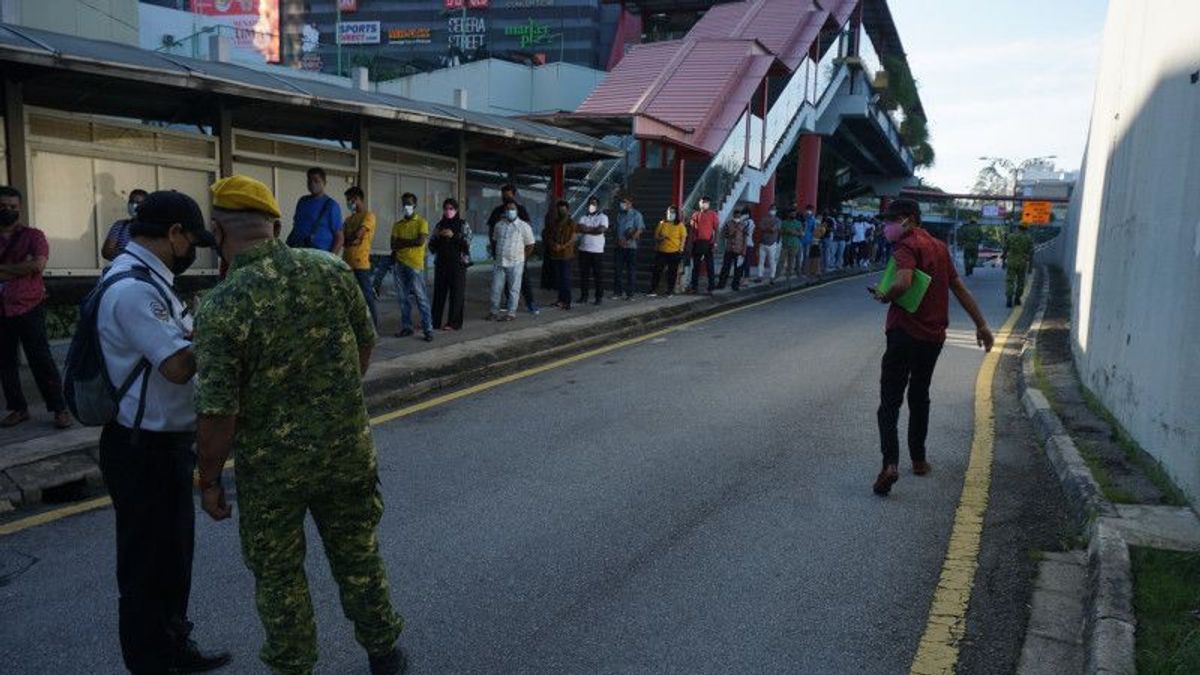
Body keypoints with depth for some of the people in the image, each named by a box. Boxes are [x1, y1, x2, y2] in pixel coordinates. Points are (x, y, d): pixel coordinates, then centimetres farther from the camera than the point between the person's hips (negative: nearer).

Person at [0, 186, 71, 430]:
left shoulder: (32, 235, 0)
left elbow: (38, 264, -16)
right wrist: (20, 269, -11)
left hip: (29, 308, -4)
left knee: (41, 360, -4)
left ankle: (59, 409, 1)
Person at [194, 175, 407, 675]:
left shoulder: (221, 307, -20)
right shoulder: (332, 270, -8)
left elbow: (218, 412, -18)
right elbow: (366, 346, 4)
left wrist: (209, 480, -2)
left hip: (272, 466, -3)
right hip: (348, 449, 4)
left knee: (277, 574, 18)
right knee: (358, 555, 22)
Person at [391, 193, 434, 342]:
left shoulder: (421, 222, 1)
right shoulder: (397, 225, 14)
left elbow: (420, 241, -13)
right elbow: (393, 245, 4)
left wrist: (402, 242, -3)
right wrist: (411, 242, -8)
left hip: (415, 265, -5)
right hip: (400, 264, 5)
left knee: (421, 298, -6)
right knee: (403, 298, 7)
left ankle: (428, 329, -6)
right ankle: (406, 327, 15)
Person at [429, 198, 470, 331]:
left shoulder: (463, 225, 3)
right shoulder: (439, 225, 13)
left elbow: (467, 243, -7)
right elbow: (432, 246, 14)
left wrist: (454, 236, -19)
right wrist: (437, 236, -6)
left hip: (458, 263, -3)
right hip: (441, 263, 3)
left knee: (456, 293, -3)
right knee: (439, 292, 1)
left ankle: (454, 323, 2)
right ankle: (435, 322, 4)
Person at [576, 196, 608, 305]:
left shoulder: (603, 217, 2)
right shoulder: (584, 217, 13)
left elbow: (601, 230, -16)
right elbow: (580, 228, -6)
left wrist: (587, 229, -7)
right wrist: (594, 229, -11)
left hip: (597, 251, -4)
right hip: (584, 249, 4)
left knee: (598, 275, -1)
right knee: (583, 274, 6)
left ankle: (599, 297, 5)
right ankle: (583, 296, 14)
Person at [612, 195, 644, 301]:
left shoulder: (636, 215, -3)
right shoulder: (620, 214, 14)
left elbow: (639, 230, -10)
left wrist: (628, 241, -14)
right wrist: (618, 240, -1)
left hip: (631, 247, -5)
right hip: (620, 246, 5)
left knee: (630, 271, -1)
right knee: (617, 269, 3)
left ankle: (630, 293, 5)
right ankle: (617, 292, 10)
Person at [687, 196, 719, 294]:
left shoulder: (712, 214, 2)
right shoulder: (695, 214, 12)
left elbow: (716, 228, -2)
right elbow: (691, 227, 17)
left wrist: (715, 242, -9)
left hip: (708, 243, -4)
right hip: (697, 242, 4)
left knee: (710, 266, -2)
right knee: (695, 265, 8)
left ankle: (711, 288, 1)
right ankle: (694, 286, 15)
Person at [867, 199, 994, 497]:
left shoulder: (908, 245, -10)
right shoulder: (939, 246, 14)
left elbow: (903, 283, -29)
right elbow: (959, 287, 17)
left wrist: (885, 297, -8)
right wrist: (981, 324, 20)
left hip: (905, 332, -7)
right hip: (934, 335, 7)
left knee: (890, 400, -7)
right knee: (920, 397, 21)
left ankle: (890, 463, -22)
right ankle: (918, 459, 28)